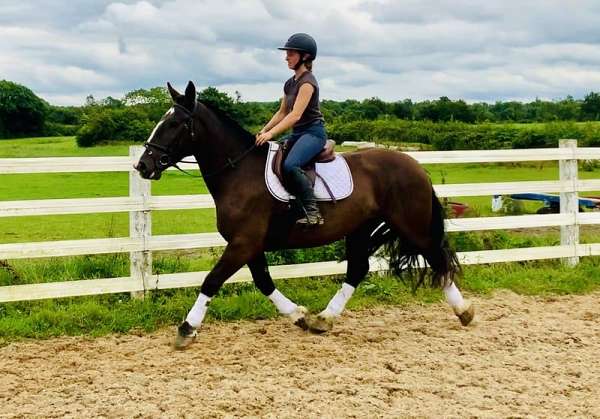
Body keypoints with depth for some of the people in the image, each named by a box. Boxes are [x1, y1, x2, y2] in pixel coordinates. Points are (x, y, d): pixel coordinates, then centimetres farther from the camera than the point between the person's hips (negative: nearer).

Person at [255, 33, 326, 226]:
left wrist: (271, 133, -30)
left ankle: (313, 212, -28)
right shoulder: (290, 83, 15)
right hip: (297, 134, 10)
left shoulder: (308, 82, -13)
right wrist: (263, 131, 7)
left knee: (290, 165, -33)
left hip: (313, 132, -10)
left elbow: (295, 115, -24)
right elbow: (282, 113, 21)